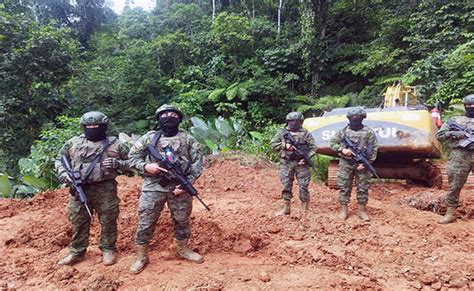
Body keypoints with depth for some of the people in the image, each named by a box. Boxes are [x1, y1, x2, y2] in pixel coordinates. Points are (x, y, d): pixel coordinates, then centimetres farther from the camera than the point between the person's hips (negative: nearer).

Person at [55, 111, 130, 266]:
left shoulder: (115, 144, 0)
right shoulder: (74, 142, 6)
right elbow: (59, 159, 17)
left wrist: (117, 163, -14)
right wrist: (63, 174, 0)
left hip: (105, 190, -2)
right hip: (79, 190, 2)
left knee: (108, 222, 6)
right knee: (78, 222, 11)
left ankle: (108, 250, 23)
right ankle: (76, 252, 28)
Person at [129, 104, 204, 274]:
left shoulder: (188, 139, 5)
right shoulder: (149, 137, 6)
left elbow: (197, 163, 1)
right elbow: (133, 156, 8)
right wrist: (145, 166, -13)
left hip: (179, 187, 1)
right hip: (153, 187, -1)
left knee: (182, 221, 14)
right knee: (145, 223, 4)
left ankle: (183, 250, 36)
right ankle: (141, 257, 21)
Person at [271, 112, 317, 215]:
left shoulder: (305, 133, 2)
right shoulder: (282, 132, 6)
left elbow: (313, 148, 2)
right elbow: (273, 144, 4)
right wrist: (284, 145, -11)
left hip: (301, 163, -1)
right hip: (286, 163, 1)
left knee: (303, 186, 2)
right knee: (286, 186, 6)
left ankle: (305, 209, 14)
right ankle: (286, 208, 19)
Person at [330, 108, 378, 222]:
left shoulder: (368, 132, -1)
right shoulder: (343, 131, 3)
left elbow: (374, 149, -2)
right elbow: (332, 142, 7)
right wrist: (342, 149, -10)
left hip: (362, 164, 0)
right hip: (346, 164, 1)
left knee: (363, 188, 5)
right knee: (344, 187, 4)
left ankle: (362, 210, 18)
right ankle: (343, 209, 15)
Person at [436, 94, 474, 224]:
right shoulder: (455, 120, 13)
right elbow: (439, 135, 8)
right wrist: (455, 133, -9)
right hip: (460, 156, -1)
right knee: (454, 185, -1)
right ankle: (450, 213, 7)